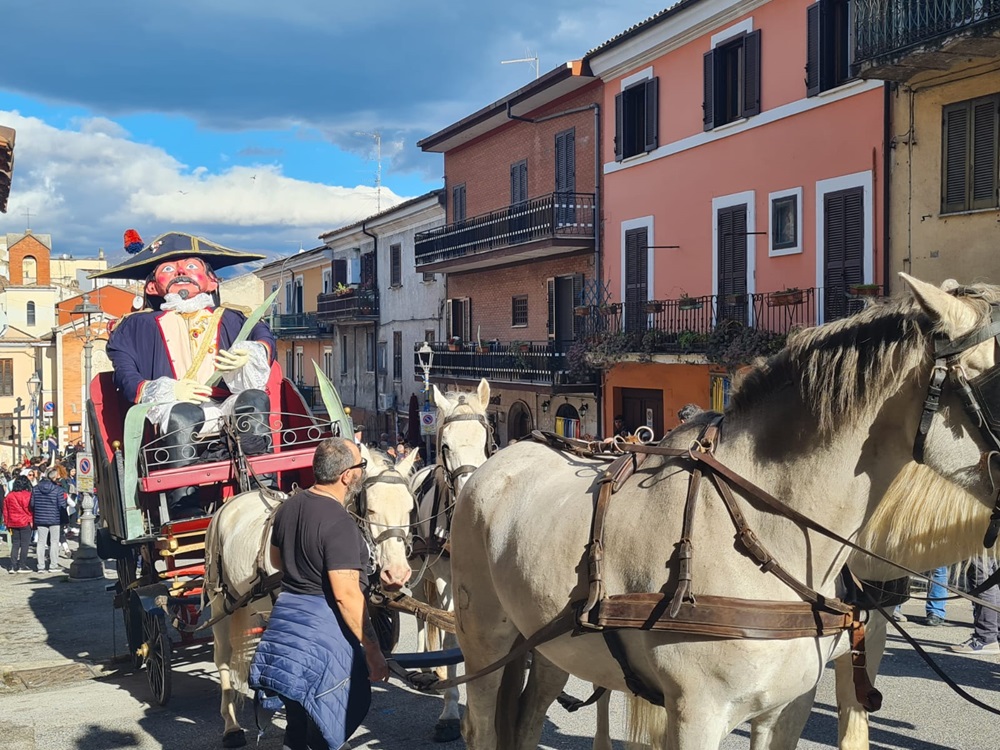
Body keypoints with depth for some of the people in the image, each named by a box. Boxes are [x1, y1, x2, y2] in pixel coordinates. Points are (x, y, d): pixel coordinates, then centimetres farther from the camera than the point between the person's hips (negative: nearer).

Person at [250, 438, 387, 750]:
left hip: (287, 614, 8)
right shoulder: (340, 524, -21)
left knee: (298, 718, 20)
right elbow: (346, 595, -23)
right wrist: (373, 652, -18)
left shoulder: (289, 507, 3)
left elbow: (276, 559, 19)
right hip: (323, 627, -8)